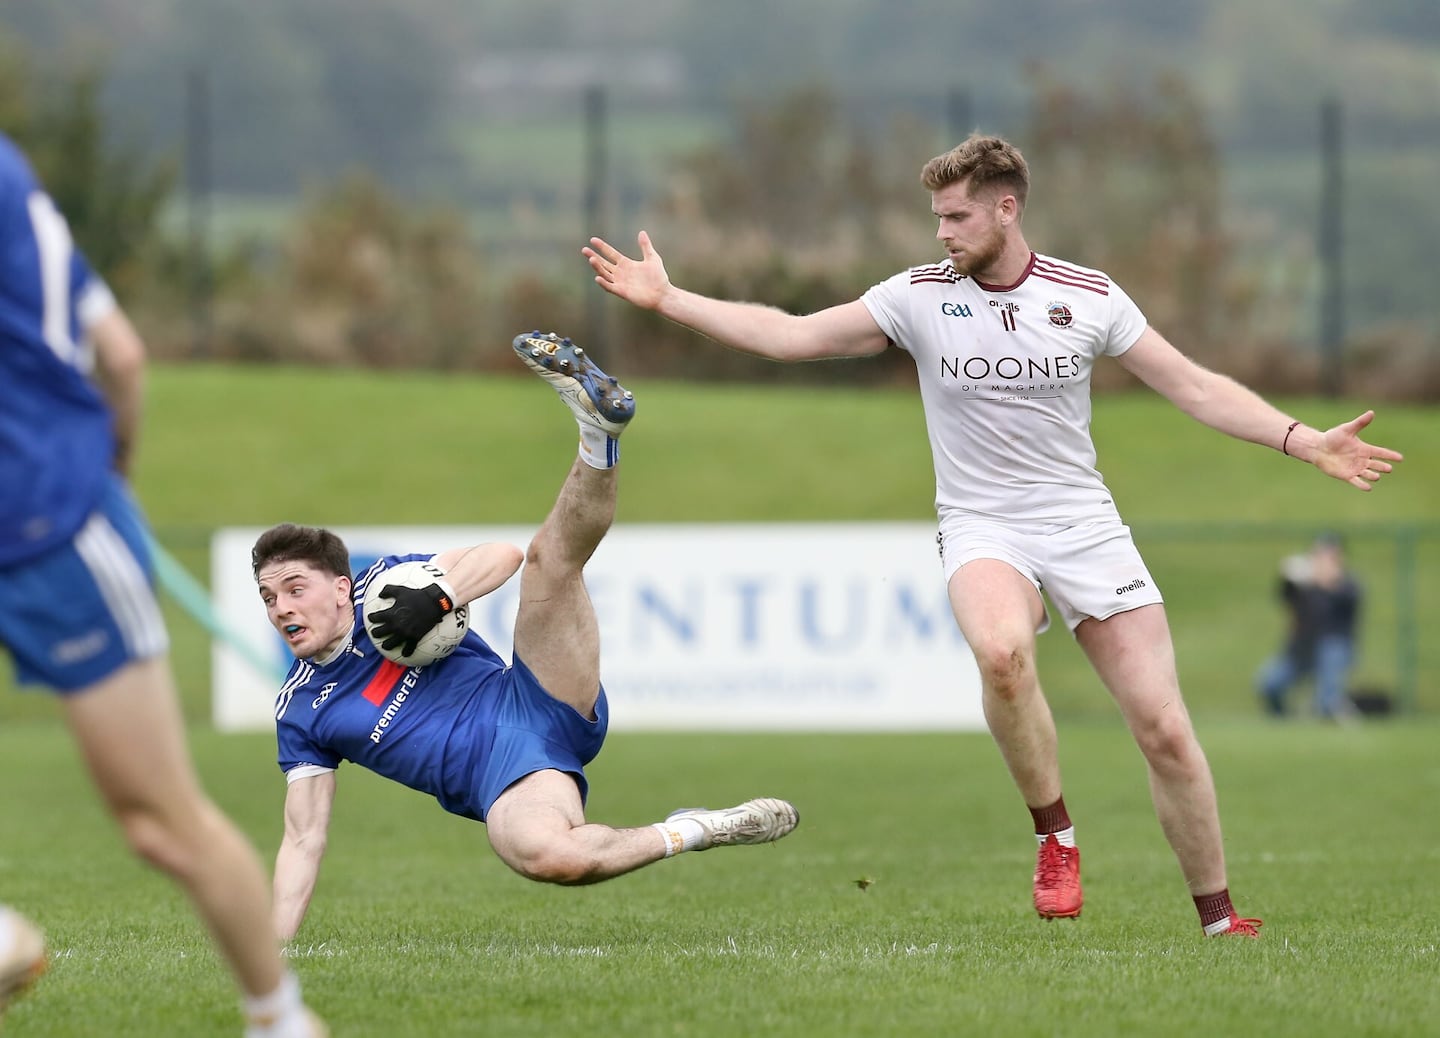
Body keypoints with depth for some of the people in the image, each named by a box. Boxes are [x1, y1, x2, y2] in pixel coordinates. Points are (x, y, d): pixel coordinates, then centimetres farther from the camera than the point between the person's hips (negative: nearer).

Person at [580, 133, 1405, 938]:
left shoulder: (1089, 297, -1)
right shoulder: (921, 297, -2)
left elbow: (1195, 387, 4)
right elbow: (790, 336, 0)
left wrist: (1306, 442, -5)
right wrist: (666, 299, -7)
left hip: (1085, 523, 1)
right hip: (983, 529, -1)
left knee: (1164, 729, -7)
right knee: (1002, 652, -36)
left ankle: (1220, 917, 10)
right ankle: (1056, 835, -14)